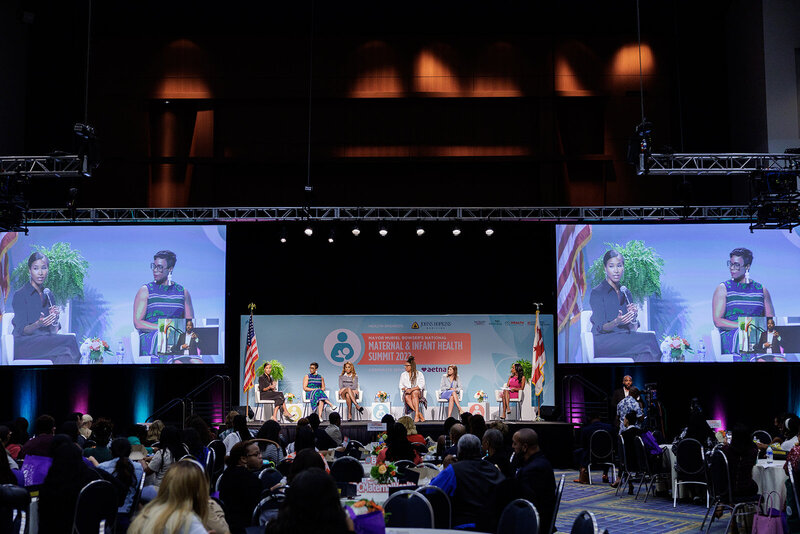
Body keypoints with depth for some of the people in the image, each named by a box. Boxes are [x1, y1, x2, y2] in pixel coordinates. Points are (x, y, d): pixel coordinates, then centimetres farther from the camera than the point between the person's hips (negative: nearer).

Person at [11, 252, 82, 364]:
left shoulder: (48, 294, 14)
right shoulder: (20, 295, -4)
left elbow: (54, 332, 11)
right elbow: (22, 330, -9)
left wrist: (54, 318, -10)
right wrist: (38, 324, -29)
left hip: (45, 341, 5)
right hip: (23, 344, -5)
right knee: (69, 340, -29)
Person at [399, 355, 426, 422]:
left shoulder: (419, 374, 6)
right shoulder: (403, 375, 18)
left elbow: (421, 385, -7)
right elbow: (401, 386, 16)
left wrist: (412, 389, -20)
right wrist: (405, 389, -7)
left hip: (418, 392, -2)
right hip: (407, 392, 2)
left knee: (414, 393, -40)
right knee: (407, 397, -36)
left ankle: (416, 415, -49)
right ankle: (419, 414, -43)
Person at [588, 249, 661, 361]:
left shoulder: (625, 293, 17)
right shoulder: (597, 293, -2)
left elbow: (633, 329, 14)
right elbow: (601, 327, -9)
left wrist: (633, 316, -8)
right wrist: (617, 322, -29)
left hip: (623, 340, 6)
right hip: (602, 342, -6)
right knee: (648, 339, -28)